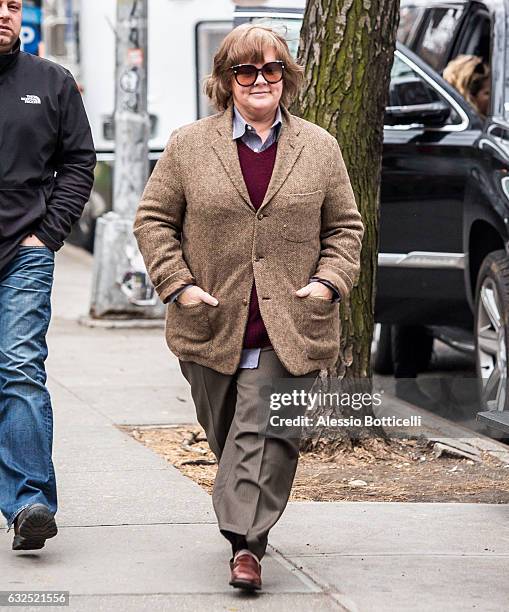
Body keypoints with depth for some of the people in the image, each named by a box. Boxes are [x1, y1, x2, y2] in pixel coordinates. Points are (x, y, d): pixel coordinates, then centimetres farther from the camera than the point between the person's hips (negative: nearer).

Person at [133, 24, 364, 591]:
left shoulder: (319, 148, 6)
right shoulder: (188, 146, 3)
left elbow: (345, 225, 13)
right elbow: (153, 219, 6)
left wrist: (329, 282, -3)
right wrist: (178, 285, -6)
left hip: (289, 329, -1)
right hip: (211, 325, 1)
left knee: (264, 433, -11)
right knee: (224, 433, 13)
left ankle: (246, 542, -12)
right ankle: (247, 526, 32)